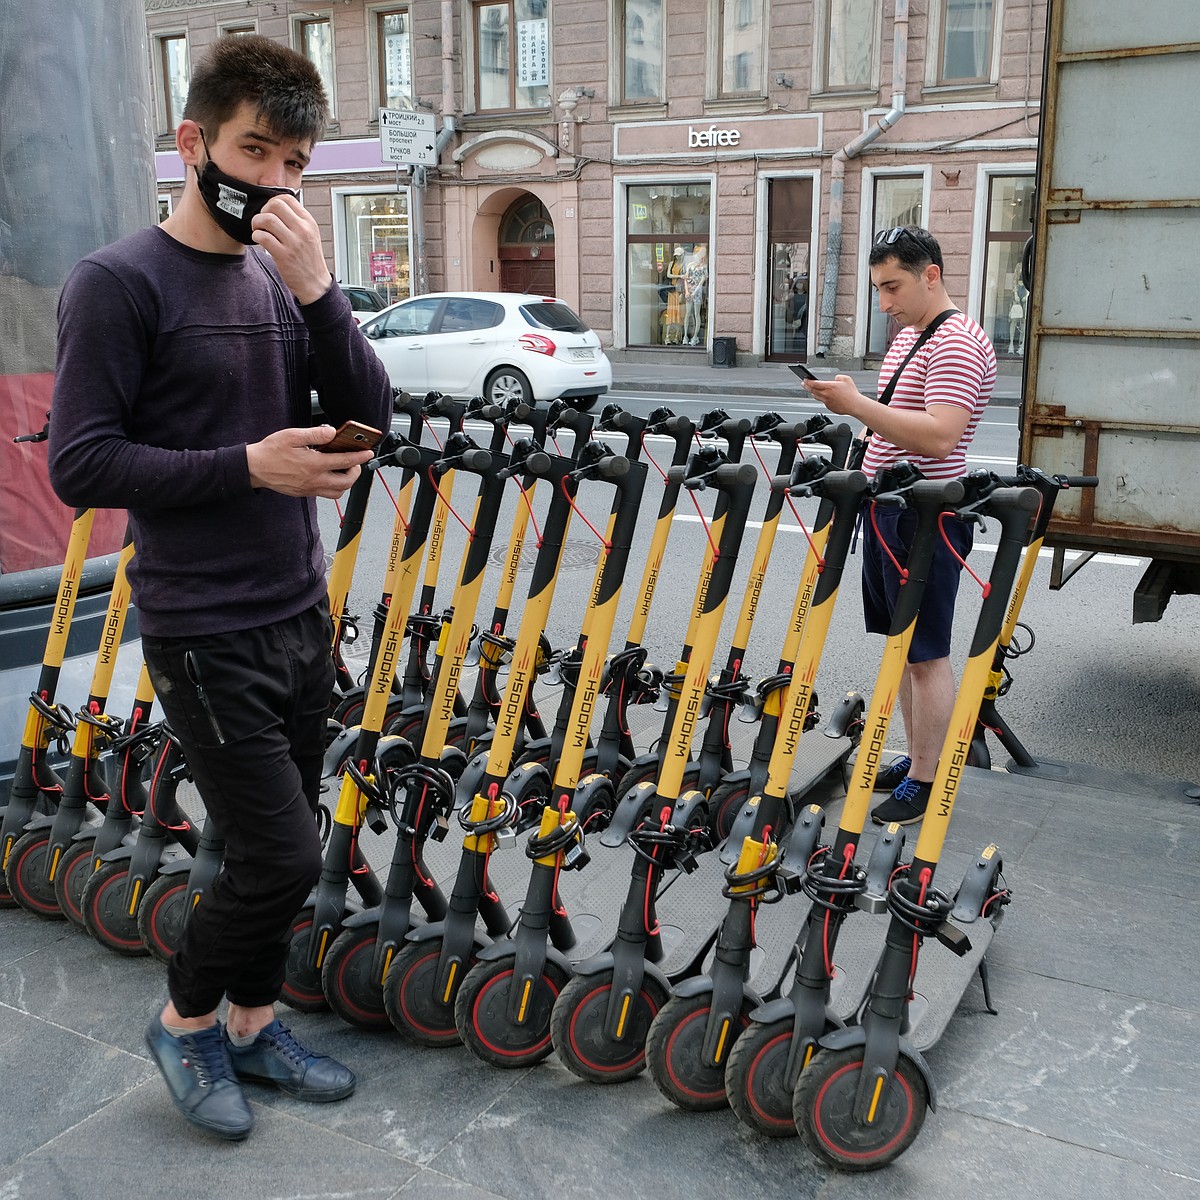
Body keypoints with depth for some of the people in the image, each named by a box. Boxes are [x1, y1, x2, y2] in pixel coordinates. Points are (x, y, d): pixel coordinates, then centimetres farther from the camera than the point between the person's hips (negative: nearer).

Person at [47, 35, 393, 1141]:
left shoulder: (285, 280, 9)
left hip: (300, 612, 6)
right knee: (282, 856, -5)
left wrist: (318, 290, -13)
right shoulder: (120, 282, -10)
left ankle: (253, 1022, 34)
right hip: (206, 631, -6)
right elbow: (81, 463, -15)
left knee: (278, 848, 14)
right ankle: (187, 1018, 22)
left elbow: (370, 414, 0)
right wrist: (247, 466, -21)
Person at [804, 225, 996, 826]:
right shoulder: (907, 336, 16)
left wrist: (856, 404, -29)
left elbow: (938, 436, -29)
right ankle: (915, 757, 28)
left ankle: (926, 783, 7)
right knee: (902, 642, 16)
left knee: (926, 653, -2)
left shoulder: (958, 344, -16)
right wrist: (851, 400, 9)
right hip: (887, 508, 10)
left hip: (925, 518, -10)